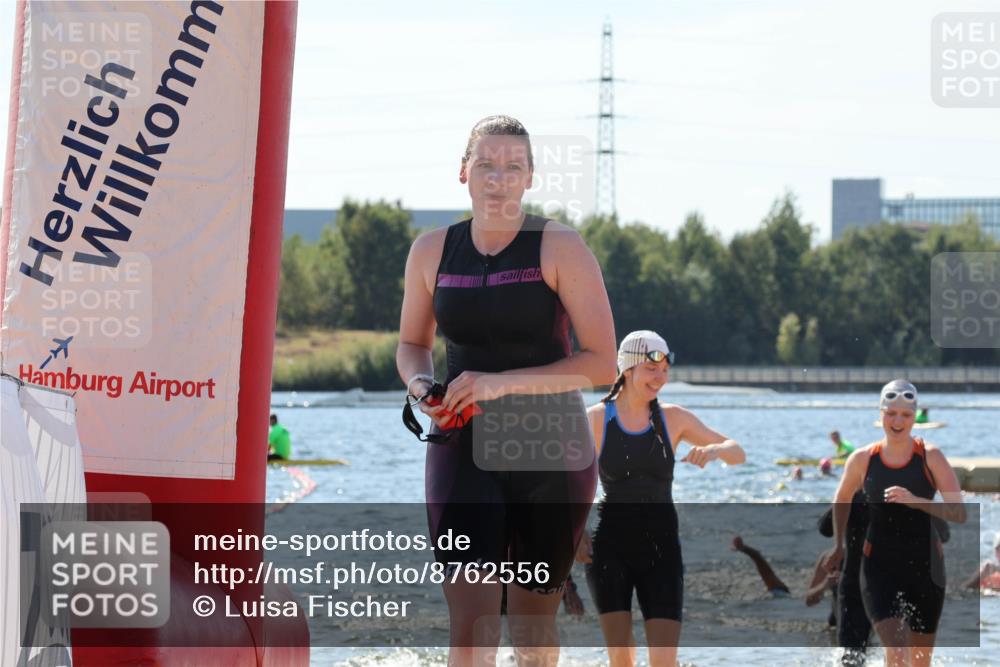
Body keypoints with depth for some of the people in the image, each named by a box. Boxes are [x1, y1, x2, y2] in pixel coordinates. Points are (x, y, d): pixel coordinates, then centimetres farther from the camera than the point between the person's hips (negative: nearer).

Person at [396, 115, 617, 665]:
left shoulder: (560, 248, -7)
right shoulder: (432, 251, 3)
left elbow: (602, 363, -12)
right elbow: (412, 342, 19)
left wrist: (505, 382, -21)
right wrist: (421, 386, -5)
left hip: (551, 452, -1)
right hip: (463, 448, 1)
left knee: (532, 621, 12)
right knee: (471, 623, -15)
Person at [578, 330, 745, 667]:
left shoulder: (673, 418, 3)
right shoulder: (596, 419, -2)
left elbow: (738, 453, 8)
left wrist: (715, 450, -15)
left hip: (661, 549, 1)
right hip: (610, 548, -1)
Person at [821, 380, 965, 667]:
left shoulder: (930, 457, -5)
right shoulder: (862, 459, 0)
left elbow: (959, 513, -12)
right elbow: (842, 500, 20)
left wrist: (915, 501, -25)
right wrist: (838, 545, 14)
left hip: (924, 566, 0)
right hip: (879, 565, 0)